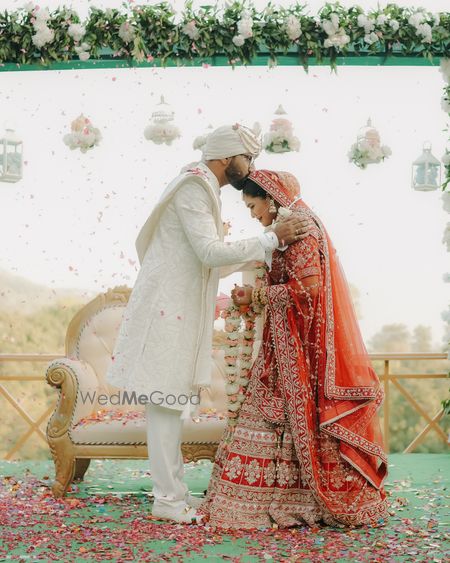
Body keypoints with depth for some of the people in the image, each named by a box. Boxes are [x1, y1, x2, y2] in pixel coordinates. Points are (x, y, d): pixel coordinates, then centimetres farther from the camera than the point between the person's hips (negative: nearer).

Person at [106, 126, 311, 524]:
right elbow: (210, 252, -23)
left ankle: (172, 490, 19)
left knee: (172, 401, 12)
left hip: (176, 309, 10)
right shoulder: (194, 188, -13)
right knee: (167, 399, -6)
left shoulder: (202, 189, 19)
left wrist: (252, 259, 18)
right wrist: (273, 239, -21)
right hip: (169, 308, -10)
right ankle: (168, 499, -1)